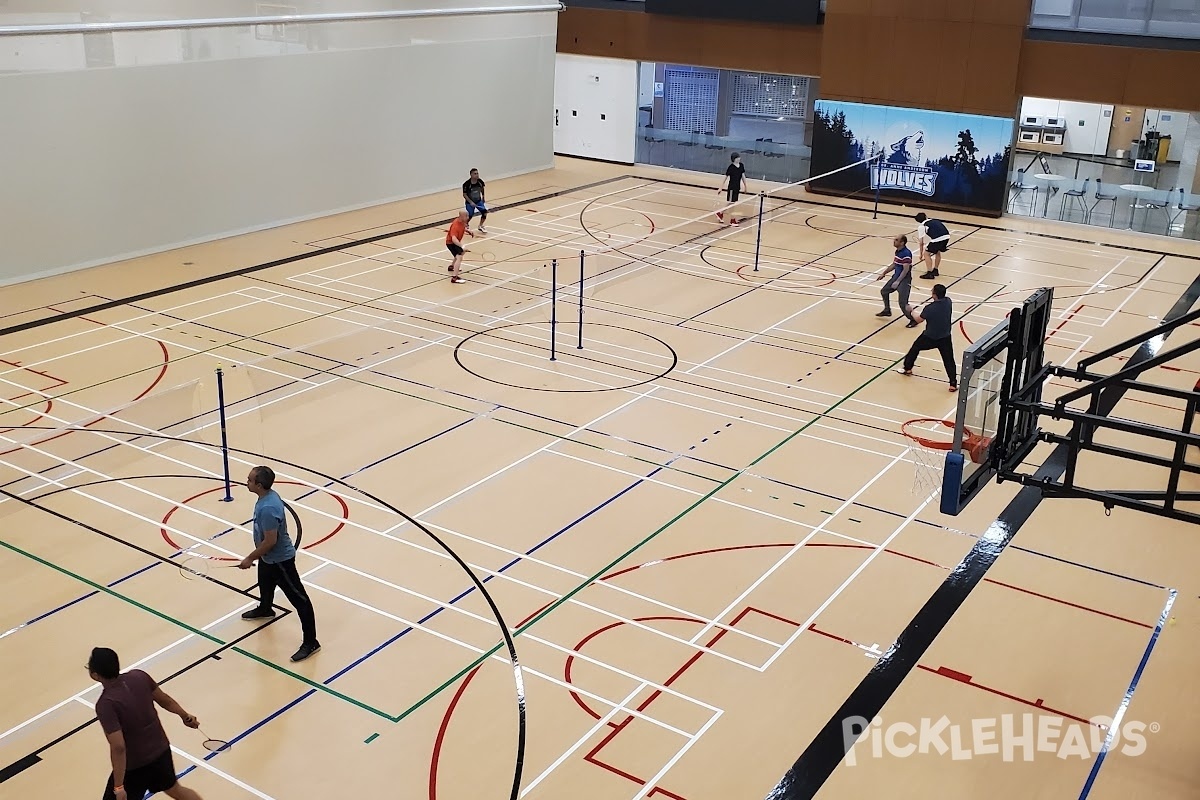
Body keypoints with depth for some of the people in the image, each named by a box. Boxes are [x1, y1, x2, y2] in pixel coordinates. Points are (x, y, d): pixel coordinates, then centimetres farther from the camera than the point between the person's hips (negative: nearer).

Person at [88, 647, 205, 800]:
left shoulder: (106, 704, -29)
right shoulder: (138, 676, -11)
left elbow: (118, 748, -30)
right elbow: (165, 700, 6)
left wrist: (119, 787, -23)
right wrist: (186, 716, 24)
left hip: (134, 765, -6)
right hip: (161, 749, 6)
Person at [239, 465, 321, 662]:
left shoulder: (268, 508, -36)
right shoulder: (269, 495, -6)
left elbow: (270, 541, -31)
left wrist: (250, 559, -18)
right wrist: (257, 555, 24)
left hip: (280, 559, -11)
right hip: (268, 557, 11)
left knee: (299, 599, -2)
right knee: (265, 584, 37)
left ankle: (310, 642, 4)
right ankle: (265, 609, 67)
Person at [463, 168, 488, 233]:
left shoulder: (480, 182, -11)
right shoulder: (467, 184, -24)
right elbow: (464, 194, -17)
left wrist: (483, 198, 17)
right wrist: (471, 202, -25)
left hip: (479, 201, 4)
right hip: (470, 202, -4)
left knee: (484, 212, -11)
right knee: (470, 215, -5)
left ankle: (480, 226, 12)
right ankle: (465, 225, 31)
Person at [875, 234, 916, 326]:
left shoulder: (906, 253, -23)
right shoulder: (897, 251, 6)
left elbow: (906, 269, -25)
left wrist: (897, 281, -28)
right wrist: (884, 273, 21)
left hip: (904, 280, -10)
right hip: (896, 276, 10)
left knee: (903, 303, -14)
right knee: (884, 291, 24)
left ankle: (913, 320, 3)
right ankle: (887, 310, 44)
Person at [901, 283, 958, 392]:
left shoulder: (929, 308, -26)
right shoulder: (948, 302, -12)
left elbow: (918, 319, -8)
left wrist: (911, 311, 10)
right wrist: (935, 299, 3)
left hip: (929, 337, -3)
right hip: (945, 337, 3)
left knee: (915, 348, 24)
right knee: (949, 360, 6)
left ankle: (907, 368, 41)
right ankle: (953, 384, 2)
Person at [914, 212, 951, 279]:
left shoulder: (921, 226, 15)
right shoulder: (934, 221, 30)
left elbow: (921, 243, 19)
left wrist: (921, 254, 32)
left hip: (937, 238, -6)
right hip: (947, 236, 6)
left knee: (926, 254, 12)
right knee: (938, 252, 31)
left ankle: (929, 274, 6)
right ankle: (935, 270, 38)